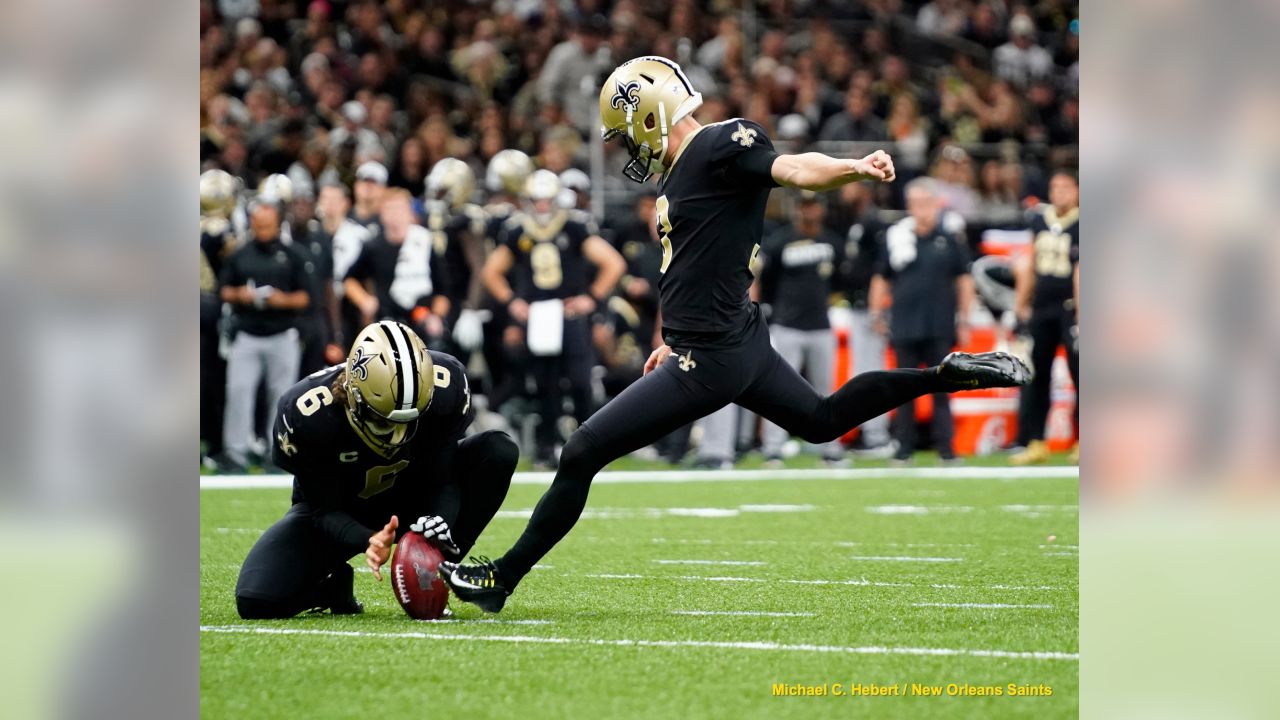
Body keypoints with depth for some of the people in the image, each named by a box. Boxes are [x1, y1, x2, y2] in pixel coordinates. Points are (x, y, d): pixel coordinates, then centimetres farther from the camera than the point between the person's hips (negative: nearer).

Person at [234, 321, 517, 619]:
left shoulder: (446, 388, -27)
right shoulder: (306, 414, -33)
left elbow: (443, 481, -17)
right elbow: (325, 511, -23)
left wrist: (439, 523, -40)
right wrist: (367, 541, -44)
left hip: (409, 499, 2)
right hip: (337, 511, -2)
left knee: (499, 451, -24)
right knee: (256, 601, -26)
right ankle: (332, 581, 9)